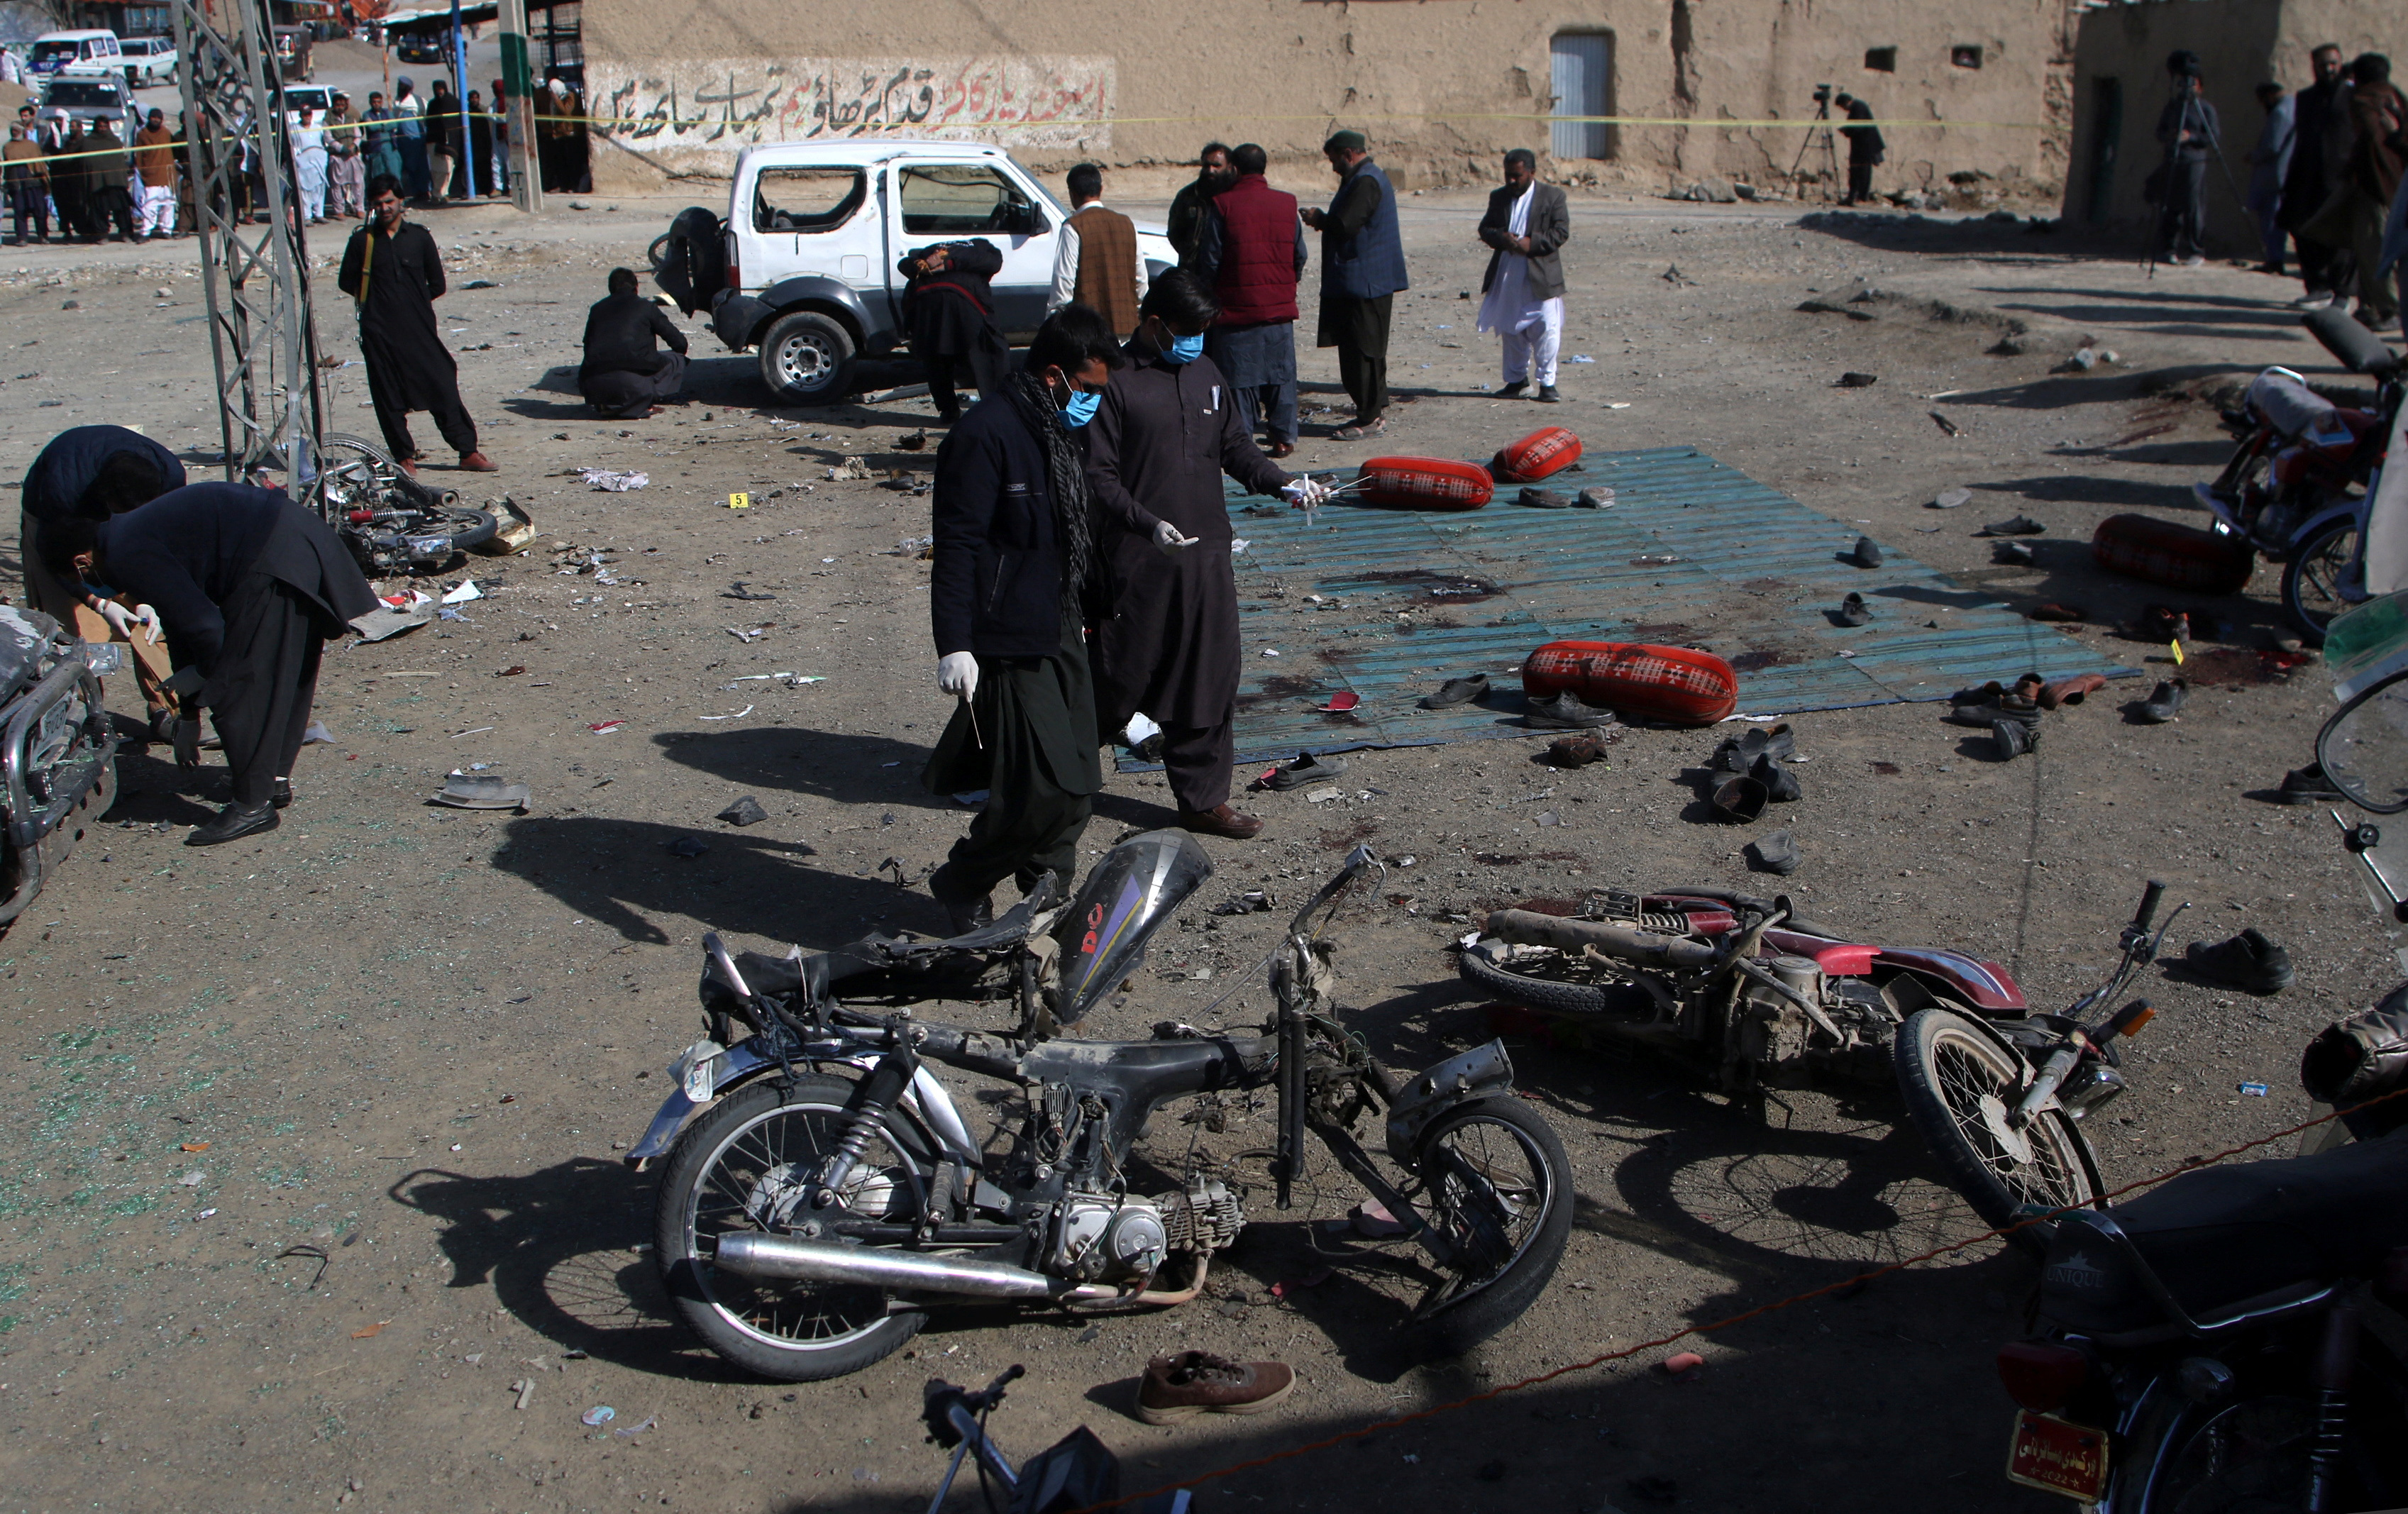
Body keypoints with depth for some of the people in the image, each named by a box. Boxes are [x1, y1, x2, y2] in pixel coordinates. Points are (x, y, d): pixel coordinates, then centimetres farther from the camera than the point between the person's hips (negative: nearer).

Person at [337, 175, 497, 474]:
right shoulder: (362, 240, 5)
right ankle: (404, 457, 12)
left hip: (419, 329, 0)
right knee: (389, 398, 2)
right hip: (380, 334, 0)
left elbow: (437, 284, 11)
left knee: (443, 387, -2)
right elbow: (346, 282, 13)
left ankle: (468, 452, 3)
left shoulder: (419, 237, 6)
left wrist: (412, 301, 7)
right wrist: (376, 300, 9)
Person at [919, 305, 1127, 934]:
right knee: (1045, 787, -10)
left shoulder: (1062, 433, 13)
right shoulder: (986, 433, -16)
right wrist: (954, 645, -23)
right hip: (1010, 645, -9)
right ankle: (962, 884, 11)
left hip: (1062, 636, 9)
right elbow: (956, 544, -19)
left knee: (1077, 784, 10)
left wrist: (1090, 611, 29)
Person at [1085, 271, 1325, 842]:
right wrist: (1148, 523, -24)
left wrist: (1282, 484, 1)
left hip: (1207, 555, 6)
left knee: (1211, 677, 7)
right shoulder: (1117, 382, -9)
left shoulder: (1206, 373, 10)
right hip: (1138, 559, -6)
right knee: (1121, 674, 4)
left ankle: (1204, 799, 18)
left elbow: (1235, 447, 17)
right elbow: (1098, 475, -11)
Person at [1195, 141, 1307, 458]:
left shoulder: (1221, 205, -8)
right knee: (1281, 374, 11)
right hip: (1280, 308, 3)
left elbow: (1209, 261, -6)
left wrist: (1208, 298, 9)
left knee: (1239, 377, 2)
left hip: (1236, 307, -3)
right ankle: (1284, 437, 13)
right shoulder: (1286, 204, 4)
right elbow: (1299, 257, 10)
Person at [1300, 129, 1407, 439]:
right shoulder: (1369, 178, 18)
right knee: (1357, 349, 14)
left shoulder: (1365, 182, -16)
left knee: (1363, 351, -6)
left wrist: (1319, 219, -7)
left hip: (1364, 283, -11)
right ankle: (1373, 412, 20)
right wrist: (1324, 220, 7)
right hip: (1366, 282, 11)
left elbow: (1345, 226, -24)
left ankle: (1371, 417, -2)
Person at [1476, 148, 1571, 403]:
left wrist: (1531, 243, -19)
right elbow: (1485, 228, 9)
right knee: (1511, 330, 12)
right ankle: (1517, 378, 25)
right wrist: (1501, 238, -13)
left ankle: (1547, 382, 1)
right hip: (1506, 277, 4)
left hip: (1541, 278, -4)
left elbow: (1561, 232, -6)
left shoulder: (1553, 196, -1)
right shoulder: (1498, 197, 12)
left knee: (1546, 330, -7)